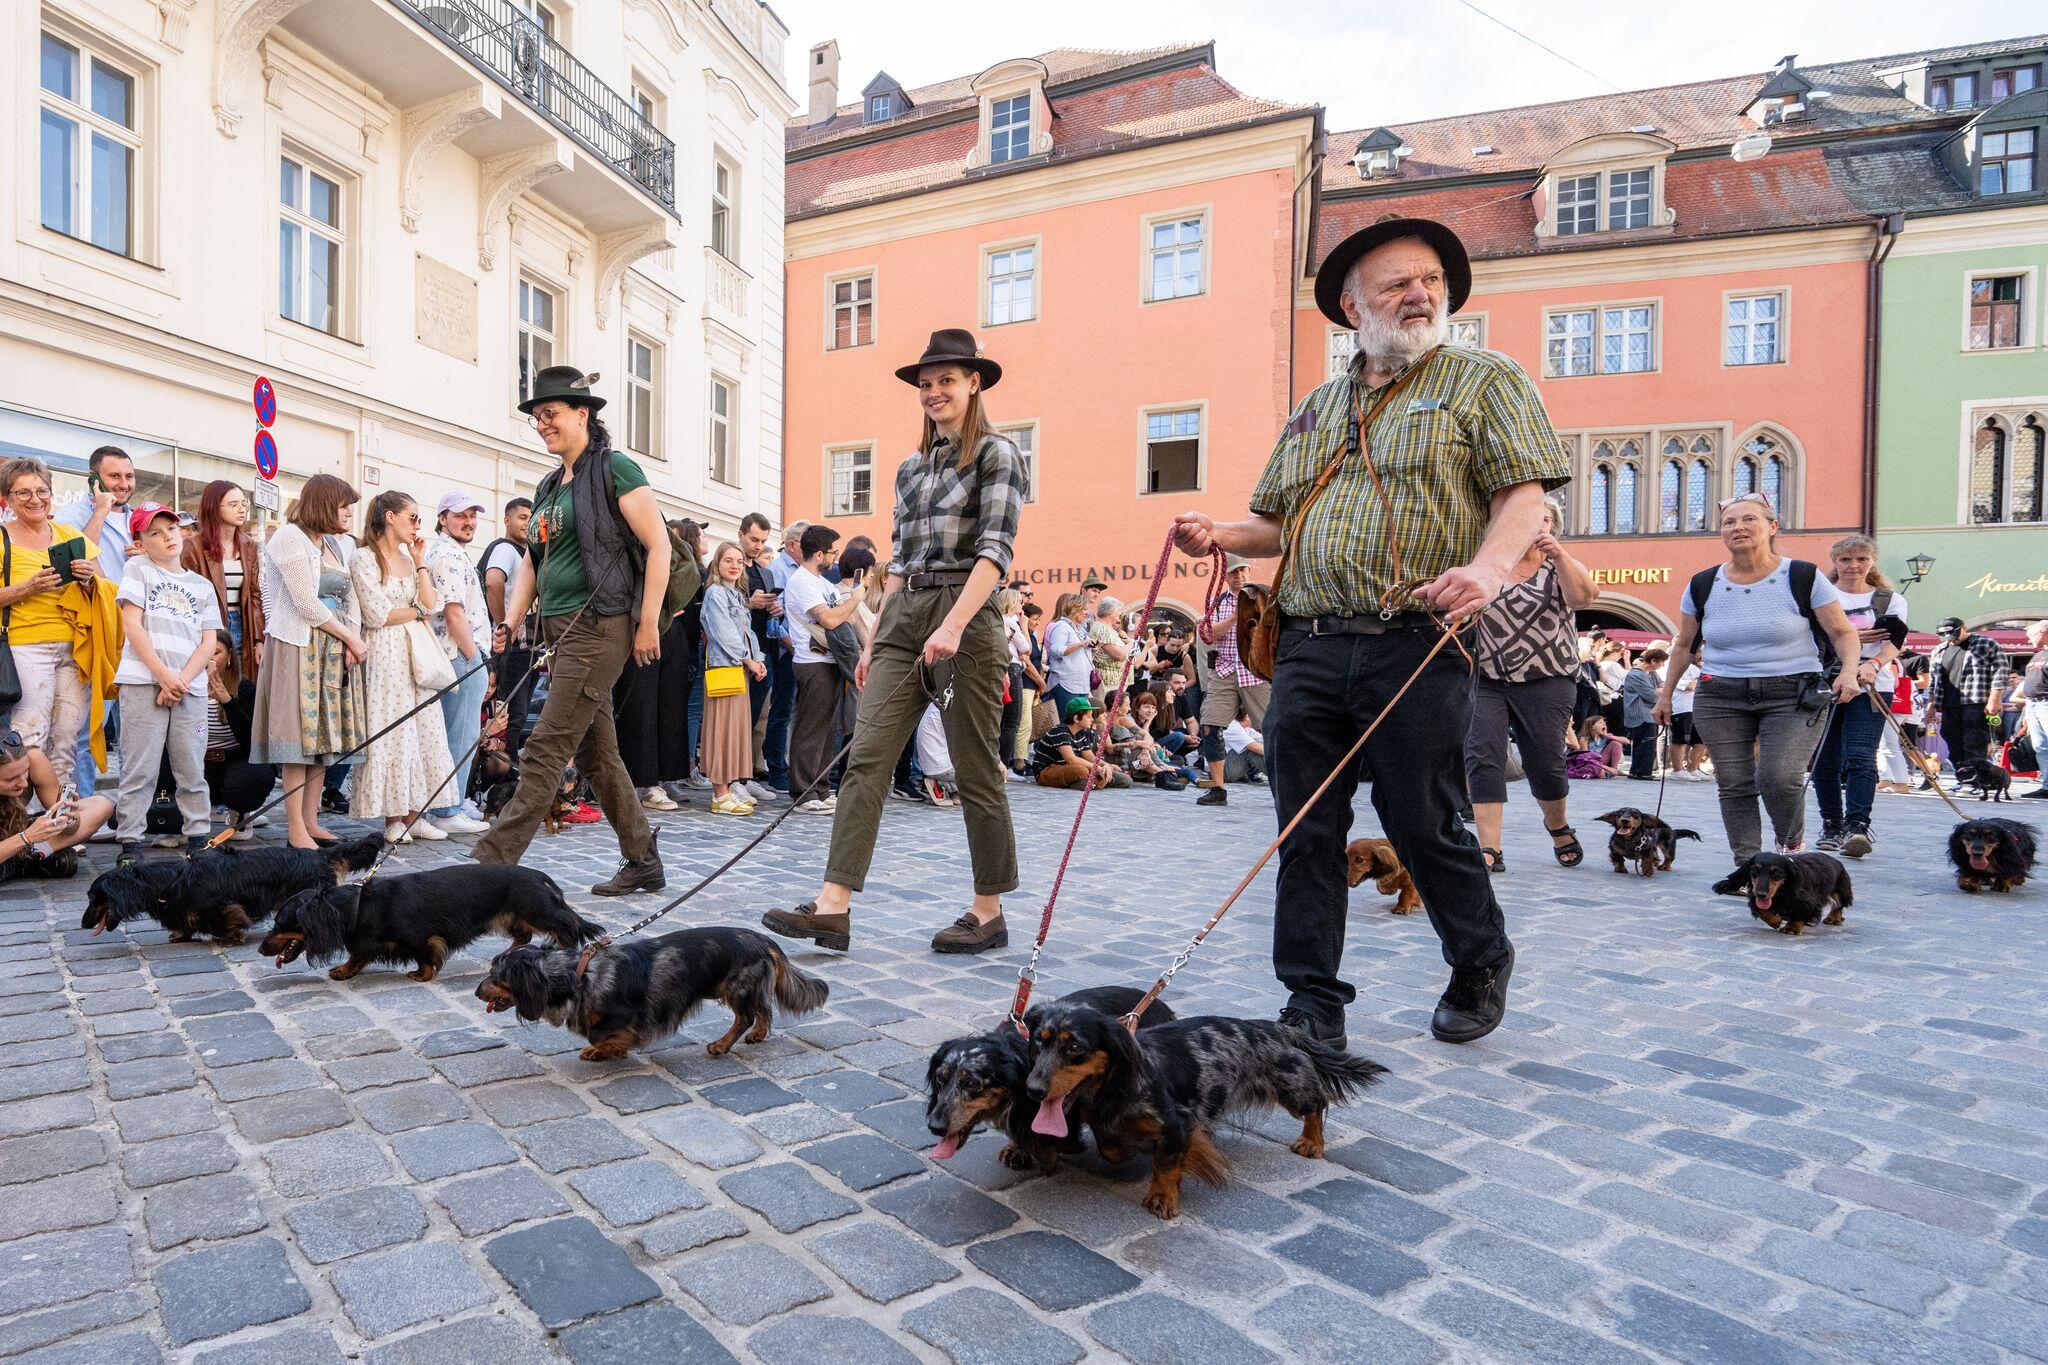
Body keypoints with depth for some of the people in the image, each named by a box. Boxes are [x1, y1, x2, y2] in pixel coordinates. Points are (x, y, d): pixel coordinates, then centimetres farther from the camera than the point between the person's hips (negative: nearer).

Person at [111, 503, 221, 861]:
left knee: (192, 770, 4)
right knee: (139, 770, -3)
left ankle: (199, 837, 12)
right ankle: (130, 842, 3)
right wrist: (163, 674, -10)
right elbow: (132, 624, -2)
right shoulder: (137, 569, 9)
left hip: (190, 687, 3)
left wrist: (180, 680, -7)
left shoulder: (203, 586, 17)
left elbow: (209, 643, 9)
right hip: (143, 682, -2)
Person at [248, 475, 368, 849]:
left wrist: (352, 641, -3)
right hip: (299, 646, -7)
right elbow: (306, 604, -13)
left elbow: (350, 600, 13)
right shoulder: (290, 538, -7)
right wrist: (351, 638, -7)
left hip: (335, 650, 7)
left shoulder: (340, 545, 17)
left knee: (323, 735, 6)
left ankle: (311, 821, 12)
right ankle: (296, 830, -5)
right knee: (300, 735, -8)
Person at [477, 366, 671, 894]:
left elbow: (659, 546, -11)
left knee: (545, 748, -10)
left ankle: (491, 861, -8)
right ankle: (644, 863, 20)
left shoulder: (613, 469, -6)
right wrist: (511, 620, 7)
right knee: (596, 753, 11)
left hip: (600, 627, -9)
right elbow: (532, 560, 21)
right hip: (561, 630, 9)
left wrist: (648, 623, -15)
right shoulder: (550, 486, 18)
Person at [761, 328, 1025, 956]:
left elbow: (996, 547, -14)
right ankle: (833, 907, -4)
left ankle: (989, 913, 14)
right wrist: (873, 639, 15)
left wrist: (952, 626, -25)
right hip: (902, 620, 7)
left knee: (975, 770, 1)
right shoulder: (911, 468, 18)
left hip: (966, 619, -6)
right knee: (866, 758, -4)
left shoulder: (995, 454, -2)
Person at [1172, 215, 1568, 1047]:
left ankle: (1481, 965, 31)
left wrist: (1488, 567, -22)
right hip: (1307, 646, 5)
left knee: (1424, 826, 2)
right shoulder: (1315, 410, 22)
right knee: (1306, 834, 3)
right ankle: (1314, 1008, 15)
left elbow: (1524, 493, -3)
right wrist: (1220, 535, 6)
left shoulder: (1483, 380, 9)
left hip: (1415, 648, -4)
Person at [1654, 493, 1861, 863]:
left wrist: (1849, 670, -14)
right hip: (1721, 697, 3)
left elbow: (1843, 632, 5)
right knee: (1734, 784, -3)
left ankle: (1792, 842, 12)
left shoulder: (1803, 578, 0)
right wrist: (1665, 695, 17)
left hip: (1792, 695, -2)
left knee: (1779, 777, -17)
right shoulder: (1703, 585, 7)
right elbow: (1684, 646, 17)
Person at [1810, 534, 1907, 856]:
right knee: (1825, 760, 4)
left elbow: (1894, 641, -5)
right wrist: (1848, 636, -12)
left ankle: (1857, 827, -19)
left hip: (1871, 686, -1)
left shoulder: (1890, 599, 11)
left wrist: (1873, 664, -25)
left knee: (1860, 756, -14)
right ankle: (1831, 826, 16)